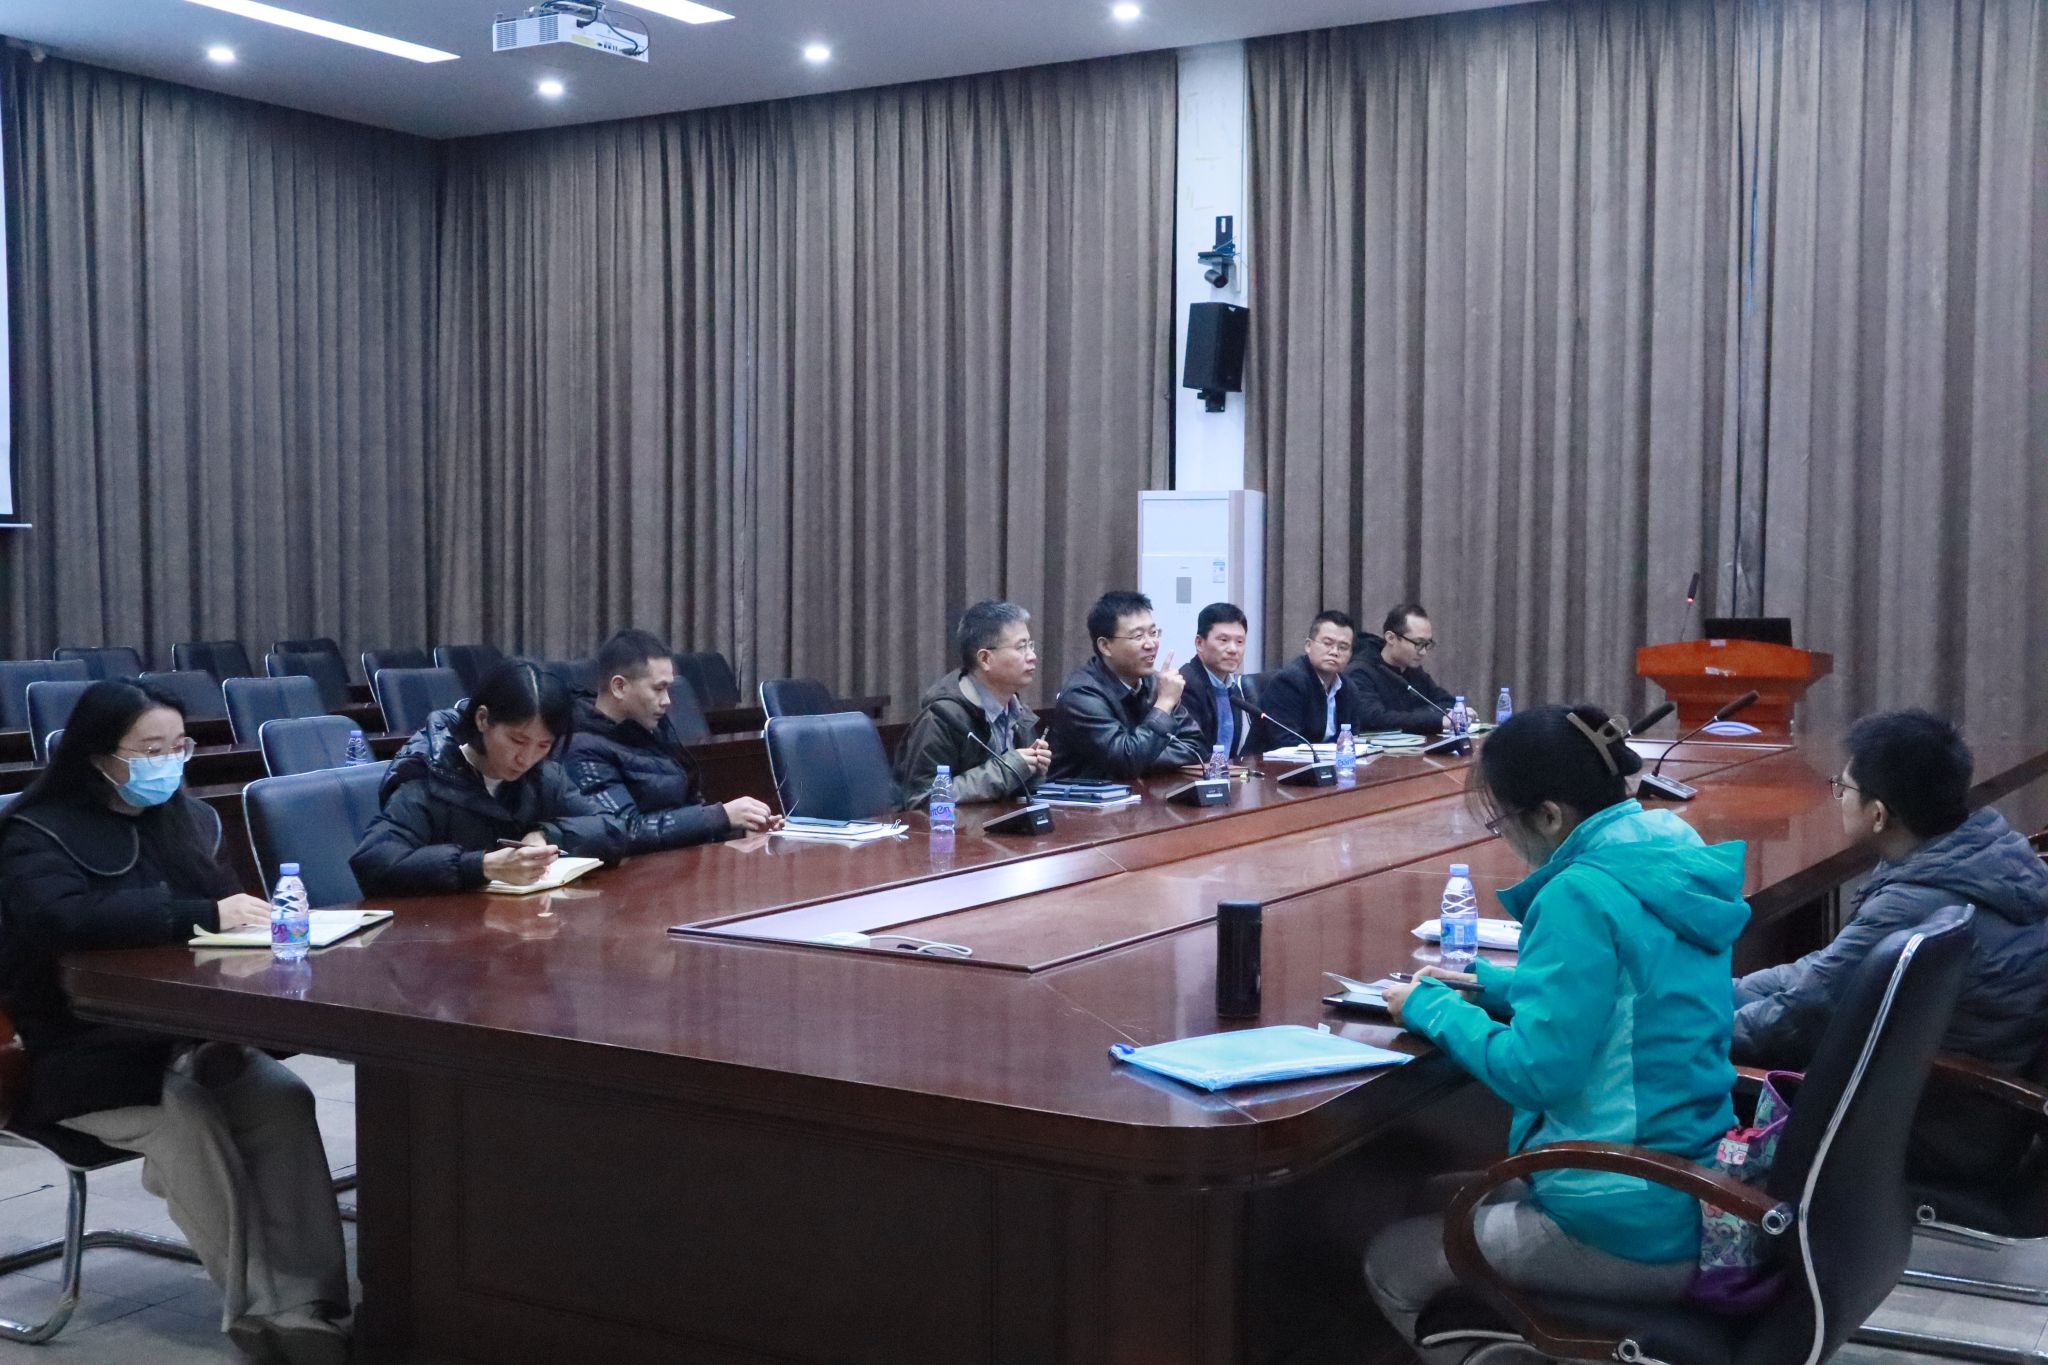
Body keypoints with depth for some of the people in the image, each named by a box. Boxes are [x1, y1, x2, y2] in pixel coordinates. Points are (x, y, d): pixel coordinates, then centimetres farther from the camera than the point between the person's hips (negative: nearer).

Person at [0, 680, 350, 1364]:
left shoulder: (185, 817, 14)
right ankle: (262, 1310, -21)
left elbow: (223, 903, 16)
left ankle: (307, 1303, -30)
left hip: (188, 1035, 5)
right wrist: (203, 915, -32)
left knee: (284, 1099, -26)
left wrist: (257, 915, -10)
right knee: (188, 1125, -33)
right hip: (88, 1057, -5)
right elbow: (65, 921, -27)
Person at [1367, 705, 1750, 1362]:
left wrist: (1433, 1008, -8)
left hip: (1635, 1233, -9)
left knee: (1390, 1265, 10)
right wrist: (1493, 984, 15)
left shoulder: (1582, 895, -23)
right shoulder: (1674, 858, 5)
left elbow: (1534, 1071, -23)